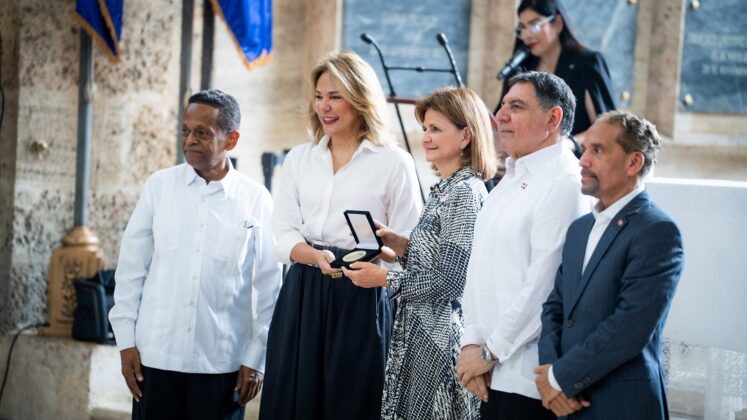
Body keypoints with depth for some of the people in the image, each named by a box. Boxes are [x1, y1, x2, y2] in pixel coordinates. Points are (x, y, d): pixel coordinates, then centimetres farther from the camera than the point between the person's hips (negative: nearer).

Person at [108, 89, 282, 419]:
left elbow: (269, 287, 3)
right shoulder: (159, 186, 3)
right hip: (156, 355, 1)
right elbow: (131, 268, 6)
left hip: (222, 363, -1)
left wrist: (256, 359, 2)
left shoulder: (256, 200, -1)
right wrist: (126, 342, 3)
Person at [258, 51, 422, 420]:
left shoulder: (394, 163, -1)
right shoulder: (299, 159, 11)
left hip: (362, 299, -3)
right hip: (301, 296, 3)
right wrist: (317, 257, -16)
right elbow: (283, 237, 4)